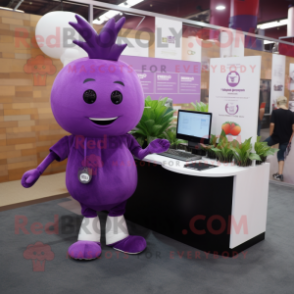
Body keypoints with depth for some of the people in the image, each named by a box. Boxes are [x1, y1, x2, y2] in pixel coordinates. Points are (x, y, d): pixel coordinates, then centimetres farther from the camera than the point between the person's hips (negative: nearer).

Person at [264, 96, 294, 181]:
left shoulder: (275, 112, -11)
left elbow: (272, 125, -15)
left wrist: (270, 135, 0)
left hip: (276, 136, -4)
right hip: (285, 138, 4)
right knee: (281, 155, 13)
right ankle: (280, 174, 12)